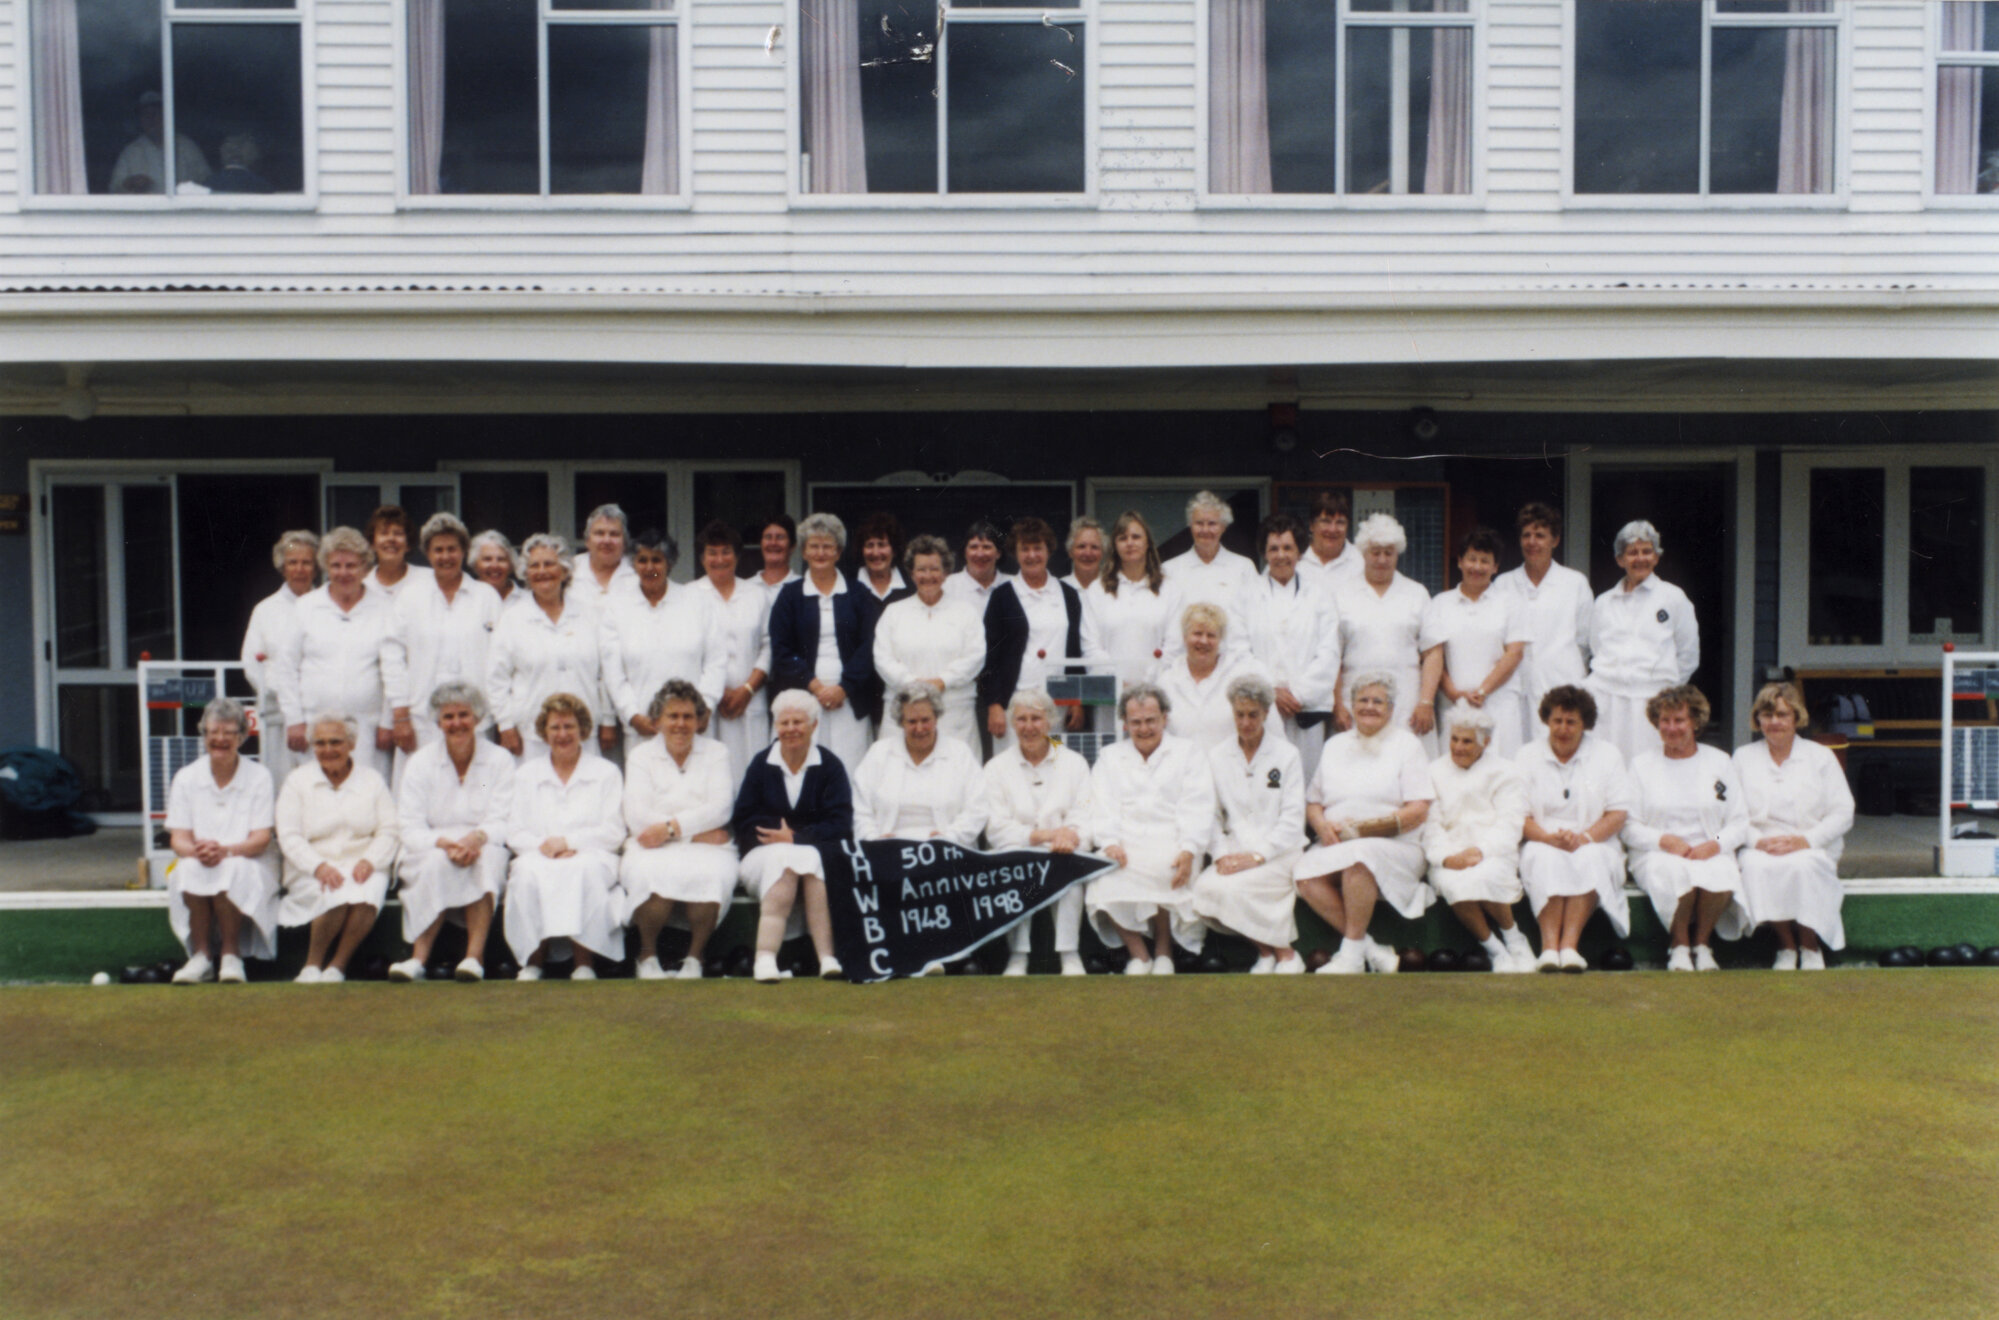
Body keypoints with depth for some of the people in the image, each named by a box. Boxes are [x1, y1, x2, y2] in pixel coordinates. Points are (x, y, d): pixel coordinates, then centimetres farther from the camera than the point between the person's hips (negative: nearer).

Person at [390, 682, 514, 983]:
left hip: (485, 852, 0)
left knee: (485, 857, -34)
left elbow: (503, 823, -5)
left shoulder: (499, 760, 4)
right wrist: (444, 843, -26)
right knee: (439, 863, -34)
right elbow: (410, 829, -5)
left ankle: (474, 957, -40)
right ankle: (418, 958, -36)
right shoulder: (421, 763, 4)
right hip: (429, 854, 0)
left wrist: (477, 837, -28)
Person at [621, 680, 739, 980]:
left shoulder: (716, 753, 15)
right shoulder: (640, 756, 14)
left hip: (705, 848, 0)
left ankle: (695, 956, -12)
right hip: (653, 849, 0)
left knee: (710, 875, -35)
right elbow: (638, 817, -2)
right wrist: (698, 831, -8)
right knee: (654, 875, -35)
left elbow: (720, 808, -2)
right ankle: (648, 954, -10)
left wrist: (671, 827, -13)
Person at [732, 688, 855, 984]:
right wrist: (779, 837, -12)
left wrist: (795, 838, -14)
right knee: (787, 861, -33)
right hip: (764, 856, 0)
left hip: (819, 853, 0)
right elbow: (743, 822, 4)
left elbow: (840, 823, -4)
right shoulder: (761, 765, 10)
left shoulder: (830, 766, 6)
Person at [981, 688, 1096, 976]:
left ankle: (1070, 954, -25)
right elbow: (996, 829, -1)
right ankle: (1018, 954, -24)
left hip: (1063, 853, 0)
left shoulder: (1074, 763, 14)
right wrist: (1043, 835, -15)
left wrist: (1071, 836, -22)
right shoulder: (996, 768, 11)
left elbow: (1086, 819, 2)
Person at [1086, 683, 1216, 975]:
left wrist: (1188, 850, -15)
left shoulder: (1188, 754, 17)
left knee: (1160, 870, -35)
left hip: (1171, 844, -1)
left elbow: (1197, 810, 3)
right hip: (1125, 843, 1)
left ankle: (1163, 950, -12)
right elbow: (1103, 808, 9)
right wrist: (1110, 842, -12)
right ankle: (1138, 955, -14)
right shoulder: (1109, 757, 23)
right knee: (1105, 884, -31)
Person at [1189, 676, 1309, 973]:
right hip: (1234, 852, 3)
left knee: (1229, 889, -31)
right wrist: (1221, 854, -8)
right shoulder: (1217, 756, 13)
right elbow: (1211, 814, 9)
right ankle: (1265, 951, -6)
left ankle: (1285, 955, -8)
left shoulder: (1286, 755, 4)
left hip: (1278, 853, -3)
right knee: (1203, 890, -28)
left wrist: (1257, 856, -15)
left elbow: (1292, 819, -3)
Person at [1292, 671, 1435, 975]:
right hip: (1335, 846, 4)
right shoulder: (1335, 746, 23)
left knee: (1357, 858, -38)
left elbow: (1419, 811, -2)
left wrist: (1366, 828, -12)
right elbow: (1313, 802, 20)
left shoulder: (1406, 744, 9)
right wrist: (1322, 826, -4)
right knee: (1305, 873, -29)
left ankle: (1352, 955, -28)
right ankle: (1371, 950, -24)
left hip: (1395, 847, -4)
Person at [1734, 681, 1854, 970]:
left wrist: (1806, 840, -11)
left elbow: (1843, 813, 5)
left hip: (1811, 850, 0)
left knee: (1803, 866, -36)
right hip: (1759, 847, 0)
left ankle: (1810, 948, -15)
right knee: (1756, 866, -35)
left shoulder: (1821, 757, 14)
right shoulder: (1743, 757, 16)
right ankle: (1786, 946, -19)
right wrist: (1759, 841, -14)